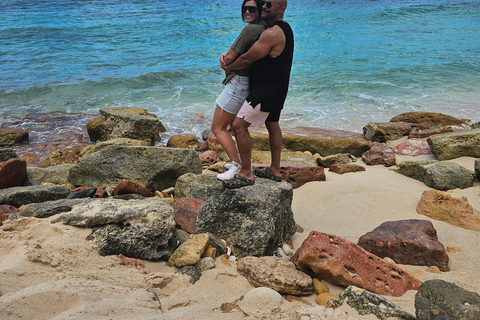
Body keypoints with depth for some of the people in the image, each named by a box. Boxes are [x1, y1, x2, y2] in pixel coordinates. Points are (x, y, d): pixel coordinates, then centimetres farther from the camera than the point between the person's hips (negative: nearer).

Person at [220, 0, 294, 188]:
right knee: (272, 125, 21)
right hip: (277, 88, 11)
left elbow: (247, 59, -17)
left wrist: (229, 68, 3)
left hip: (266, 89, -11)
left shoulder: (272, 33, -20)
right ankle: (275, 170, 33)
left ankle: (246, 174, -5)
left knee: (239, 125, -11)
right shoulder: (283, 28, 15)